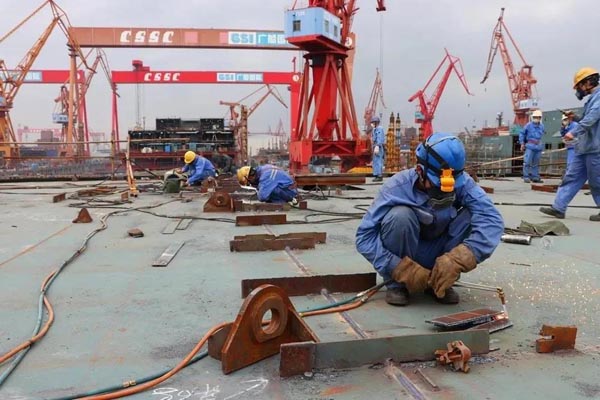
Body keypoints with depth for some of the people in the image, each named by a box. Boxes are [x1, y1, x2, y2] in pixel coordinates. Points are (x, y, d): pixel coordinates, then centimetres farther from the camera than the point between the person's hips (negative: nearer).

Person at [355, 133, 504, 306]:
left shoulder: (462, 183, -20)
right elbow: (364, 237, -26)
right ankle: (396, 284, -11)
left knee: (473, 216, -22)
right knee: (400, 215, -32)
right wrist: (403, 269, -34)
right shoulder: (398, 187, -26)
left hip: (437, 254, 2)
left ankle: (439, 281, -6)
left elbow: (492, 219, -32)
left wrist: (457, 259, -43)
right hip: (404, 255, -2)